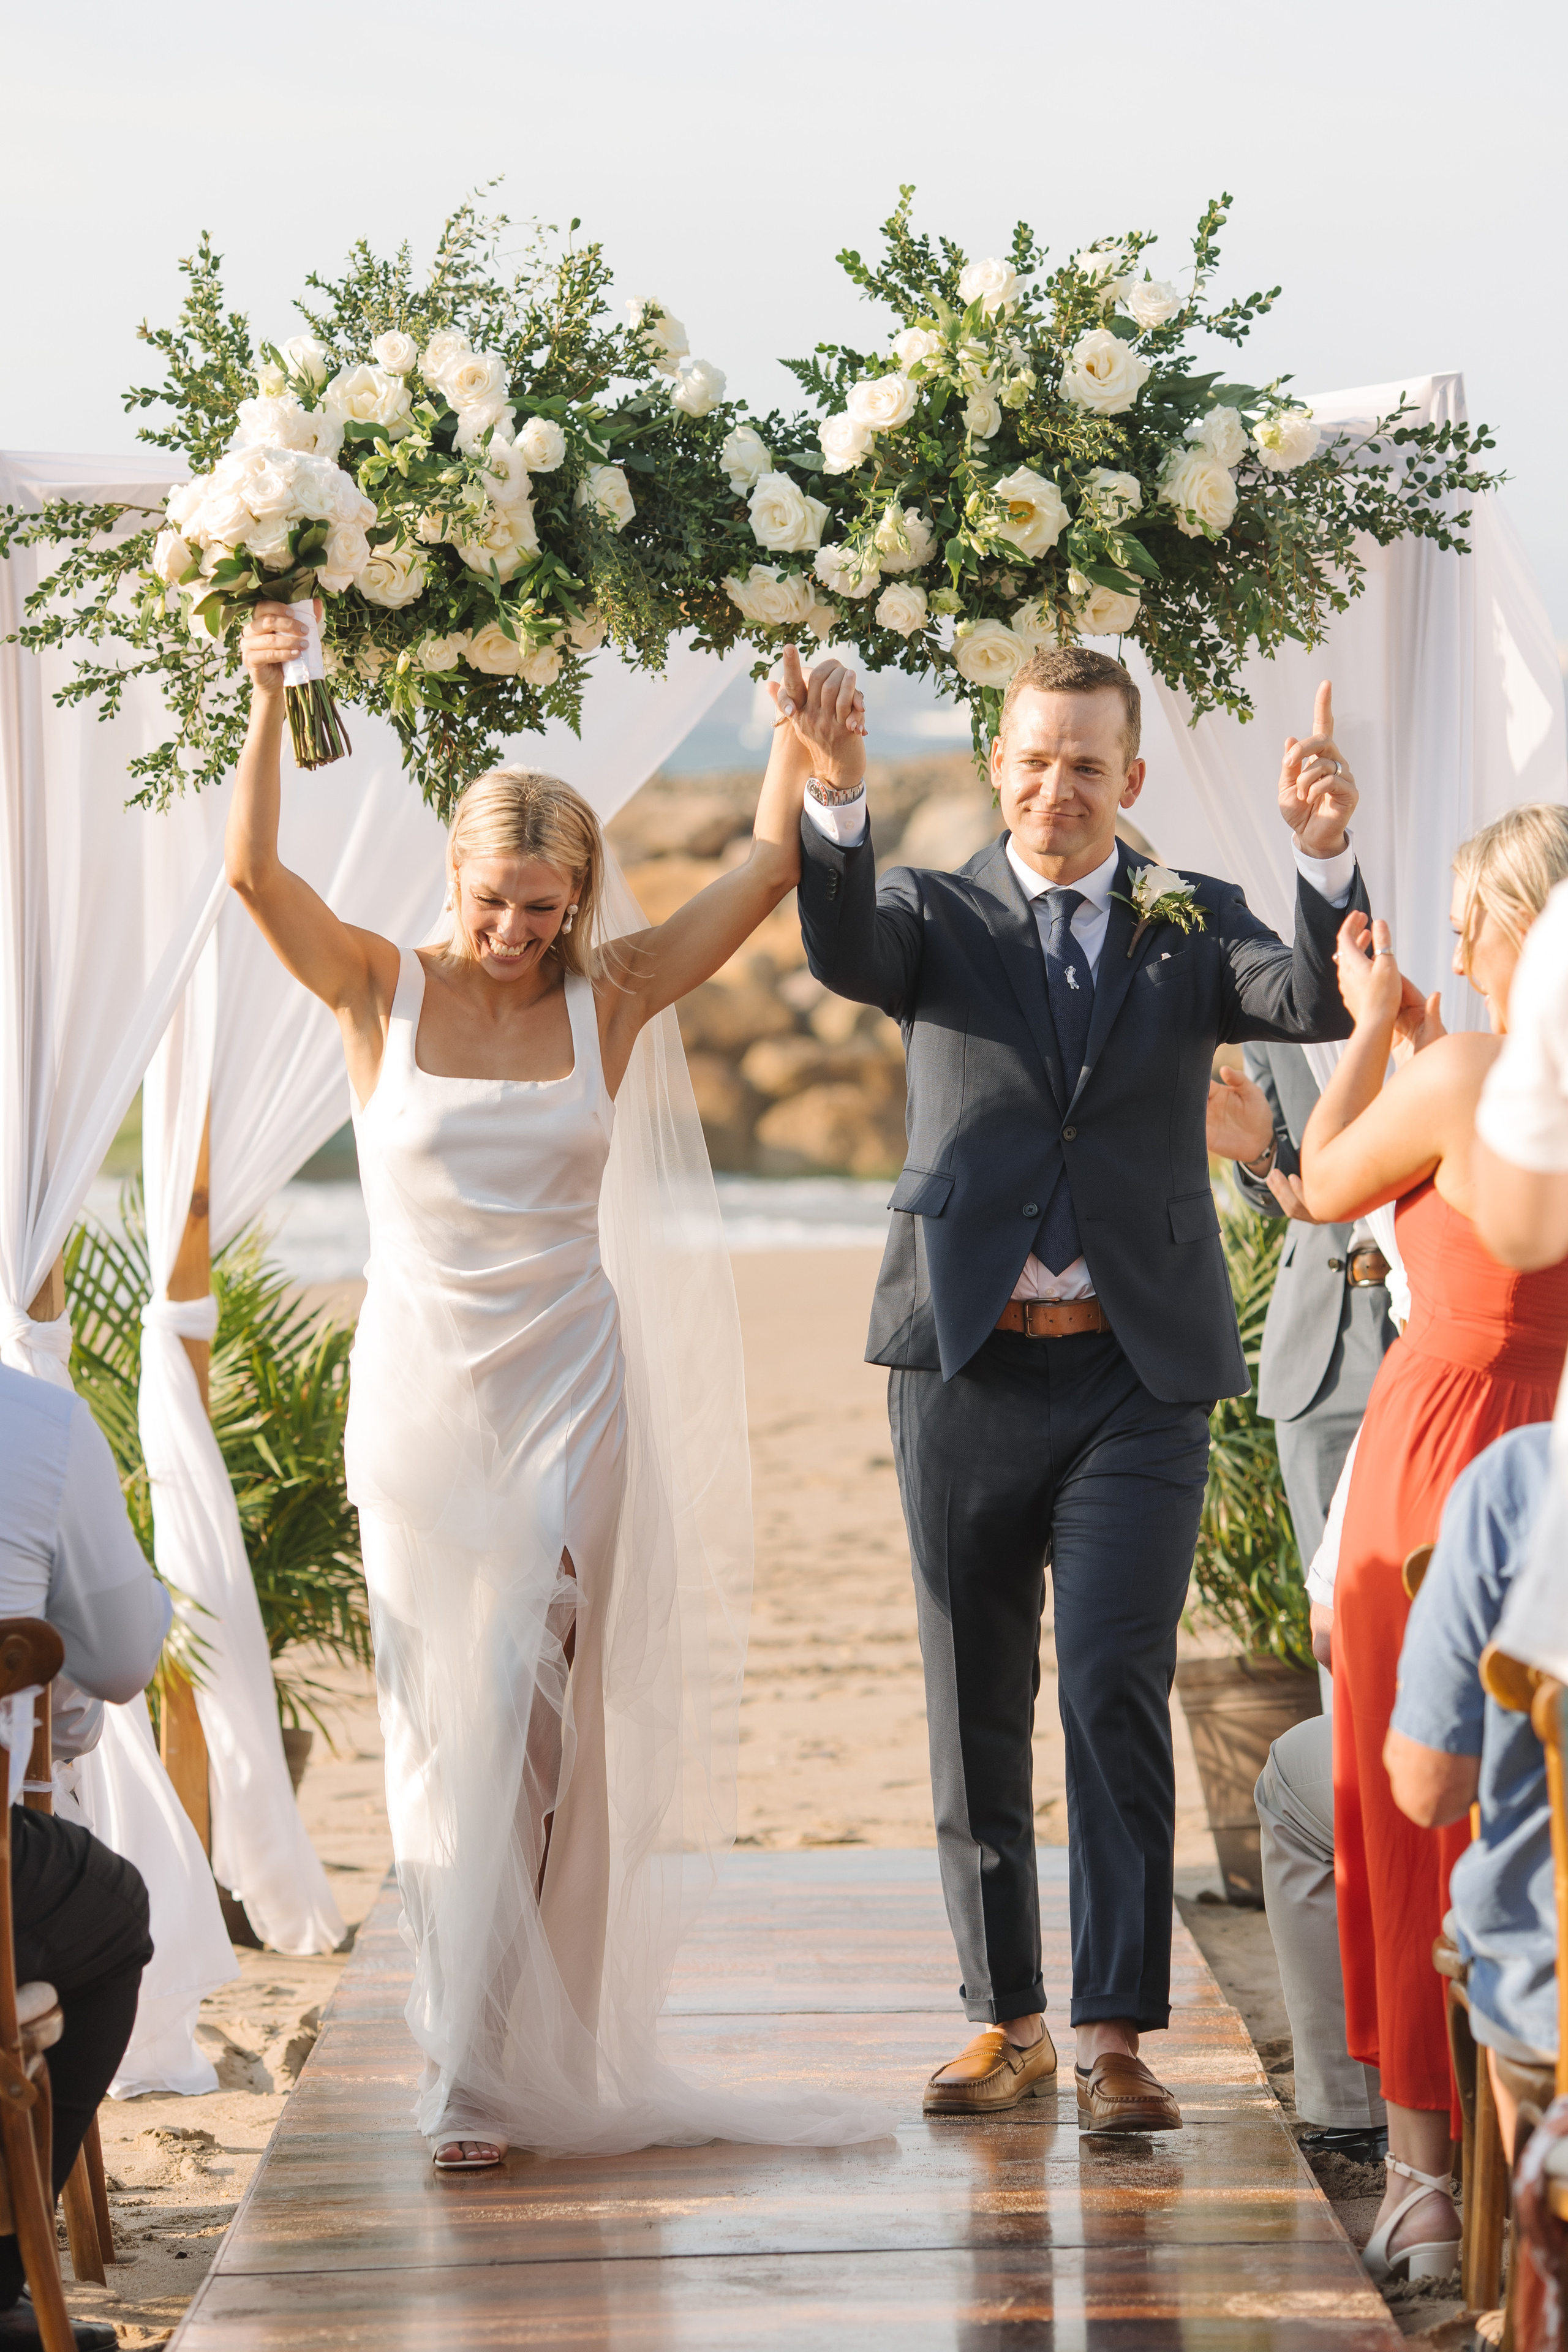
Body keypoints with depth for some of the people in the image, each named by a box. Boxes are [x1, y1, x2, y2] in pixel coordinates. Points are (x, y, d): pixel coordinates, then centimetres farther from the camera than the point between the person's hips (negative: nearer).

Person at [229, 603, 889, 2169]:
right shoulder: (381, 994, -1)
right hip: (419, 1388, 0)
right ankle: (475, 2066, 8)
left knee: (534, 1717, -4)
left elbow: (769, 871, -3)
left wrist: (807, 751, -17)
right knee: (442, 1723, 2)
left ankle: (499, 2059, 5)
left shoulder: (612, 998, 2)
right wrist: (267, 710, -23)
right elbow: (252, 874, -14)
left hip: (571, 1393, 0)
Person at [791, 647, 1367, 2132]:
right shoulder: (937, 919, 8)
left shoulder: (1192, 925, 8)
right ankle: (1006, 2021, 18)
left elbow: (1320, 1002, -9)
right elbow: (841, 950, -14)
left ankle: (1115, 2035, -7)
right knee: (975, 1709, 7)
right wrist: (833, 803, -33)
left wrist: (1327, 854, -28)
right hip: (968, 1361, 1)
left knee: (1116, 1692, -10)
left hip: (1139, 1371, -1)